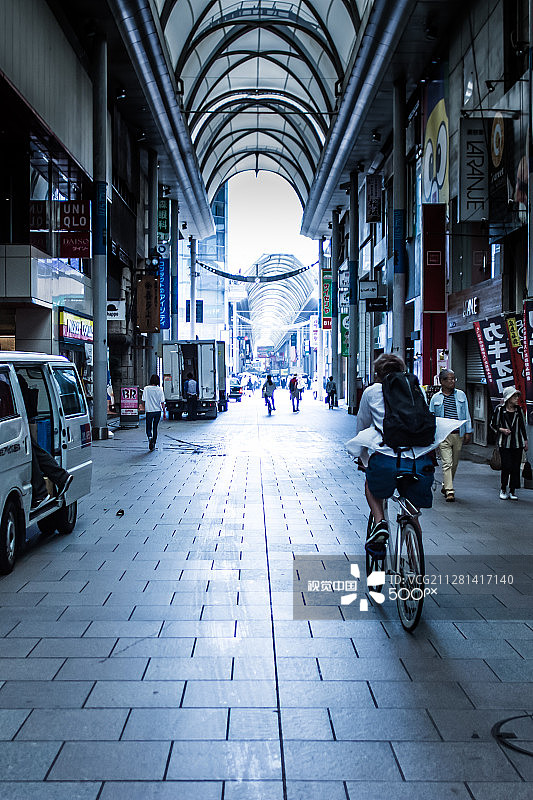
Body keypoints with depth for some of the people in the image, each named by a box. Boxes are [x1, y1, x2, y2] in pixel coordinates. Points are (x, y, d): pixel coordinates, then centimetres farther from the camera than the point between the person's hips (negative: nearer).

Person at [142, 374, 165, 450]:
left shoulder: (146, 389, -7)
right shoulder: (159, 389, -5)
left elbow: (143, 400, -6)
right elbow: (162, 402, -4)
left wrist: (144, 408, 11)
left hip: (149, 411, -1)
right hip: (158, 411, 1)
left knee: (148, 428, 11)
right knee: (155, 428, 15)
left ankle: (150, 437, -19)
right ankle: (153, 444, 16)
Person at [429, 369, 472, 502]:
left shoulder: (461, 395, 8)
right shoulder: (436, 398, 4)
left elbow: (466, 414, 12)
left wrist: (468, 432, 8)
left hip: (458, 435, 3)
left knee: (454, 463, 11)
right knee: (447, 463, -10)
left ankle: (445, 486, 29)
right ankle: (449, 491, -12)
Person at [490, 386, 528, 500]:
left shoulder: (519, 410, 8)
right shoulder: (499, 409, -2)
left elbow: (523, 426, 16)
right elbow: (493, 424, 5)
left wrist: (525, 441, 14)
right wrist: (502, 430, -12)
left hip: (518, 443, 3)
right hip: (504, 443, -3)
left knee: (516, 467, 1)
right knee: (506, 466, -9)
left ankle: (512, 491, 12)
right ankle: (503, 489, 10)